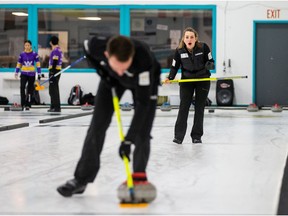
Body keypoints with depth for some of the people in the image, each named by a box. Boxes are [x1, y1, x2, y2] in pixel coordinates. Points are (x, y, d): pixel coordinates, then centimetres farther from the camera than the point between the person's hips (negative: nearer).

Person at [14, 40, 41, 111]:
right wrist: (16, 72, 4)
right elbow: (19, 64, 10)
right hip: (24, 74, 1)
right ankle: (23, 104, -14)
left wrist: (39, 74, -4)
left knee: (30, 89, 5)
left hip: (31, 74, -1)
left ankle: (28, 105, 15)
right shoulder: (22, 54, 3)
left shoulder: (34, 54, -3)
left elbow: (38, 64, -1)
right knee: (22, 87, -18)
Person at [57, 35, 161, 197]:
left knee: (142, 131, -13)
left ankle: (139, 177, 7)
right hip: (111, 79, 2)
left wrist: (128, 140, -44)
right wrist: (103, 73, -16)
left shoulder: (144, 59, -46)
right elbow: (87, 47, -9)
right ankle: (82, 178, 4)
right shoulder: (98, 45, -38)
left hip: (145, 79, -2)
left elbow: (143, 103, -42)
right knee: (98, 125, -3)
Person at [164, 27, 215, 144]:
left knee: (199, 108, 4)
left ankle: (196, 136, 13)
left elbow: (211, 61, -4)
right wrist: (169, 78, -21)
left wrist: (209, 65, -27)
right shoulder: (179, 51, -13)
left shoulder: (203, 47, -15)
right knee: (183, 106, -8)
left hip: (202, 80, 0)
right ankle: (178, 136, -5)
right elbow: (174, 67, -5)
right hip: (186, 80, 0)